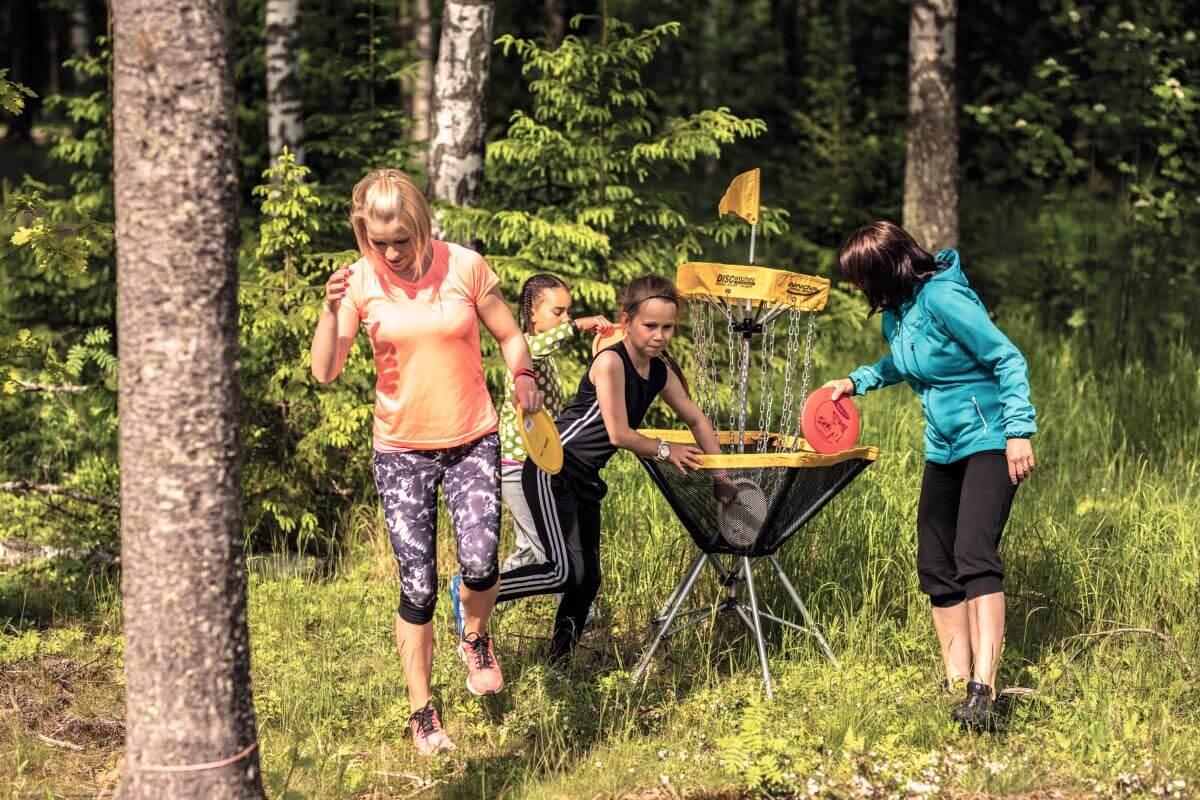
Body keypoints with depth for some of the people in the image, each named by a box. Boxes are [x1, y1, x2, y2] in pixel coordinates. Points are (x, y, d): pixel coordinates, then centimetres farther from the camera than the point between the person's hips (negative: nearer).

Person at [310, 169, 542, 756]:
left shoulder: (465, 267, -6)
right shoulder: (360, 282, -6)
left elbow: (509, 336, 6)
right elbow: (325, 373, -12)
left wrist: (523, 374, -15)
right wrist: (332, 309, -27)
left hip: (472, 442, 0)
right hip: (401, 451, 0)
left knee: (479, 560, -20)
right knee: (418, 588, -1)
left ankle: (475, 640, 14)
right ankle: (422, 712, 16)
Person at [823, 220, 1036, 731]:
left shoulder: (943, 299, -20)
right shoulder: (894, 311, 7)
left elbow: (1008, 360, -19)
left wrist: (1019, 430, -24)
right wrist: (857, 380, 15)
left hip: (989, 442, -10)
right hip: (943, 448, 10)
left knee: (974, 556, -23)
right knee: (936, 566, 8)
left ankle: (983, 693, -30)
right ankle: (957, 683, 16)